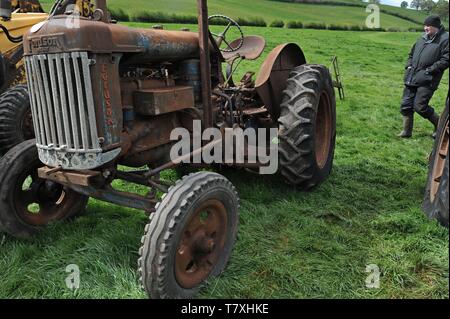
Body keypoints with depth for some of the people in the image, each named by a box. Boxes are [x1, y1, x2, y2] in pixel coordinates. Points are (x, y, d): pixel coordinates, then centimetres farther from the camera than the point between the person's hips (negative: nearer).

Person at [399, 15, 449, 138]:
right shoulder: (422, 38, 16)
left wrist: (429, 70, -16)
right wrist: (409, 65, 12)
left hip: (427, 80, -7)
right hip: (412, 79, 7)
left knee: (419, 106, -10)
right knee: (406, 105, 5)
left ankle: (439, 124, 14)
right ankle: (406, 132, 18)